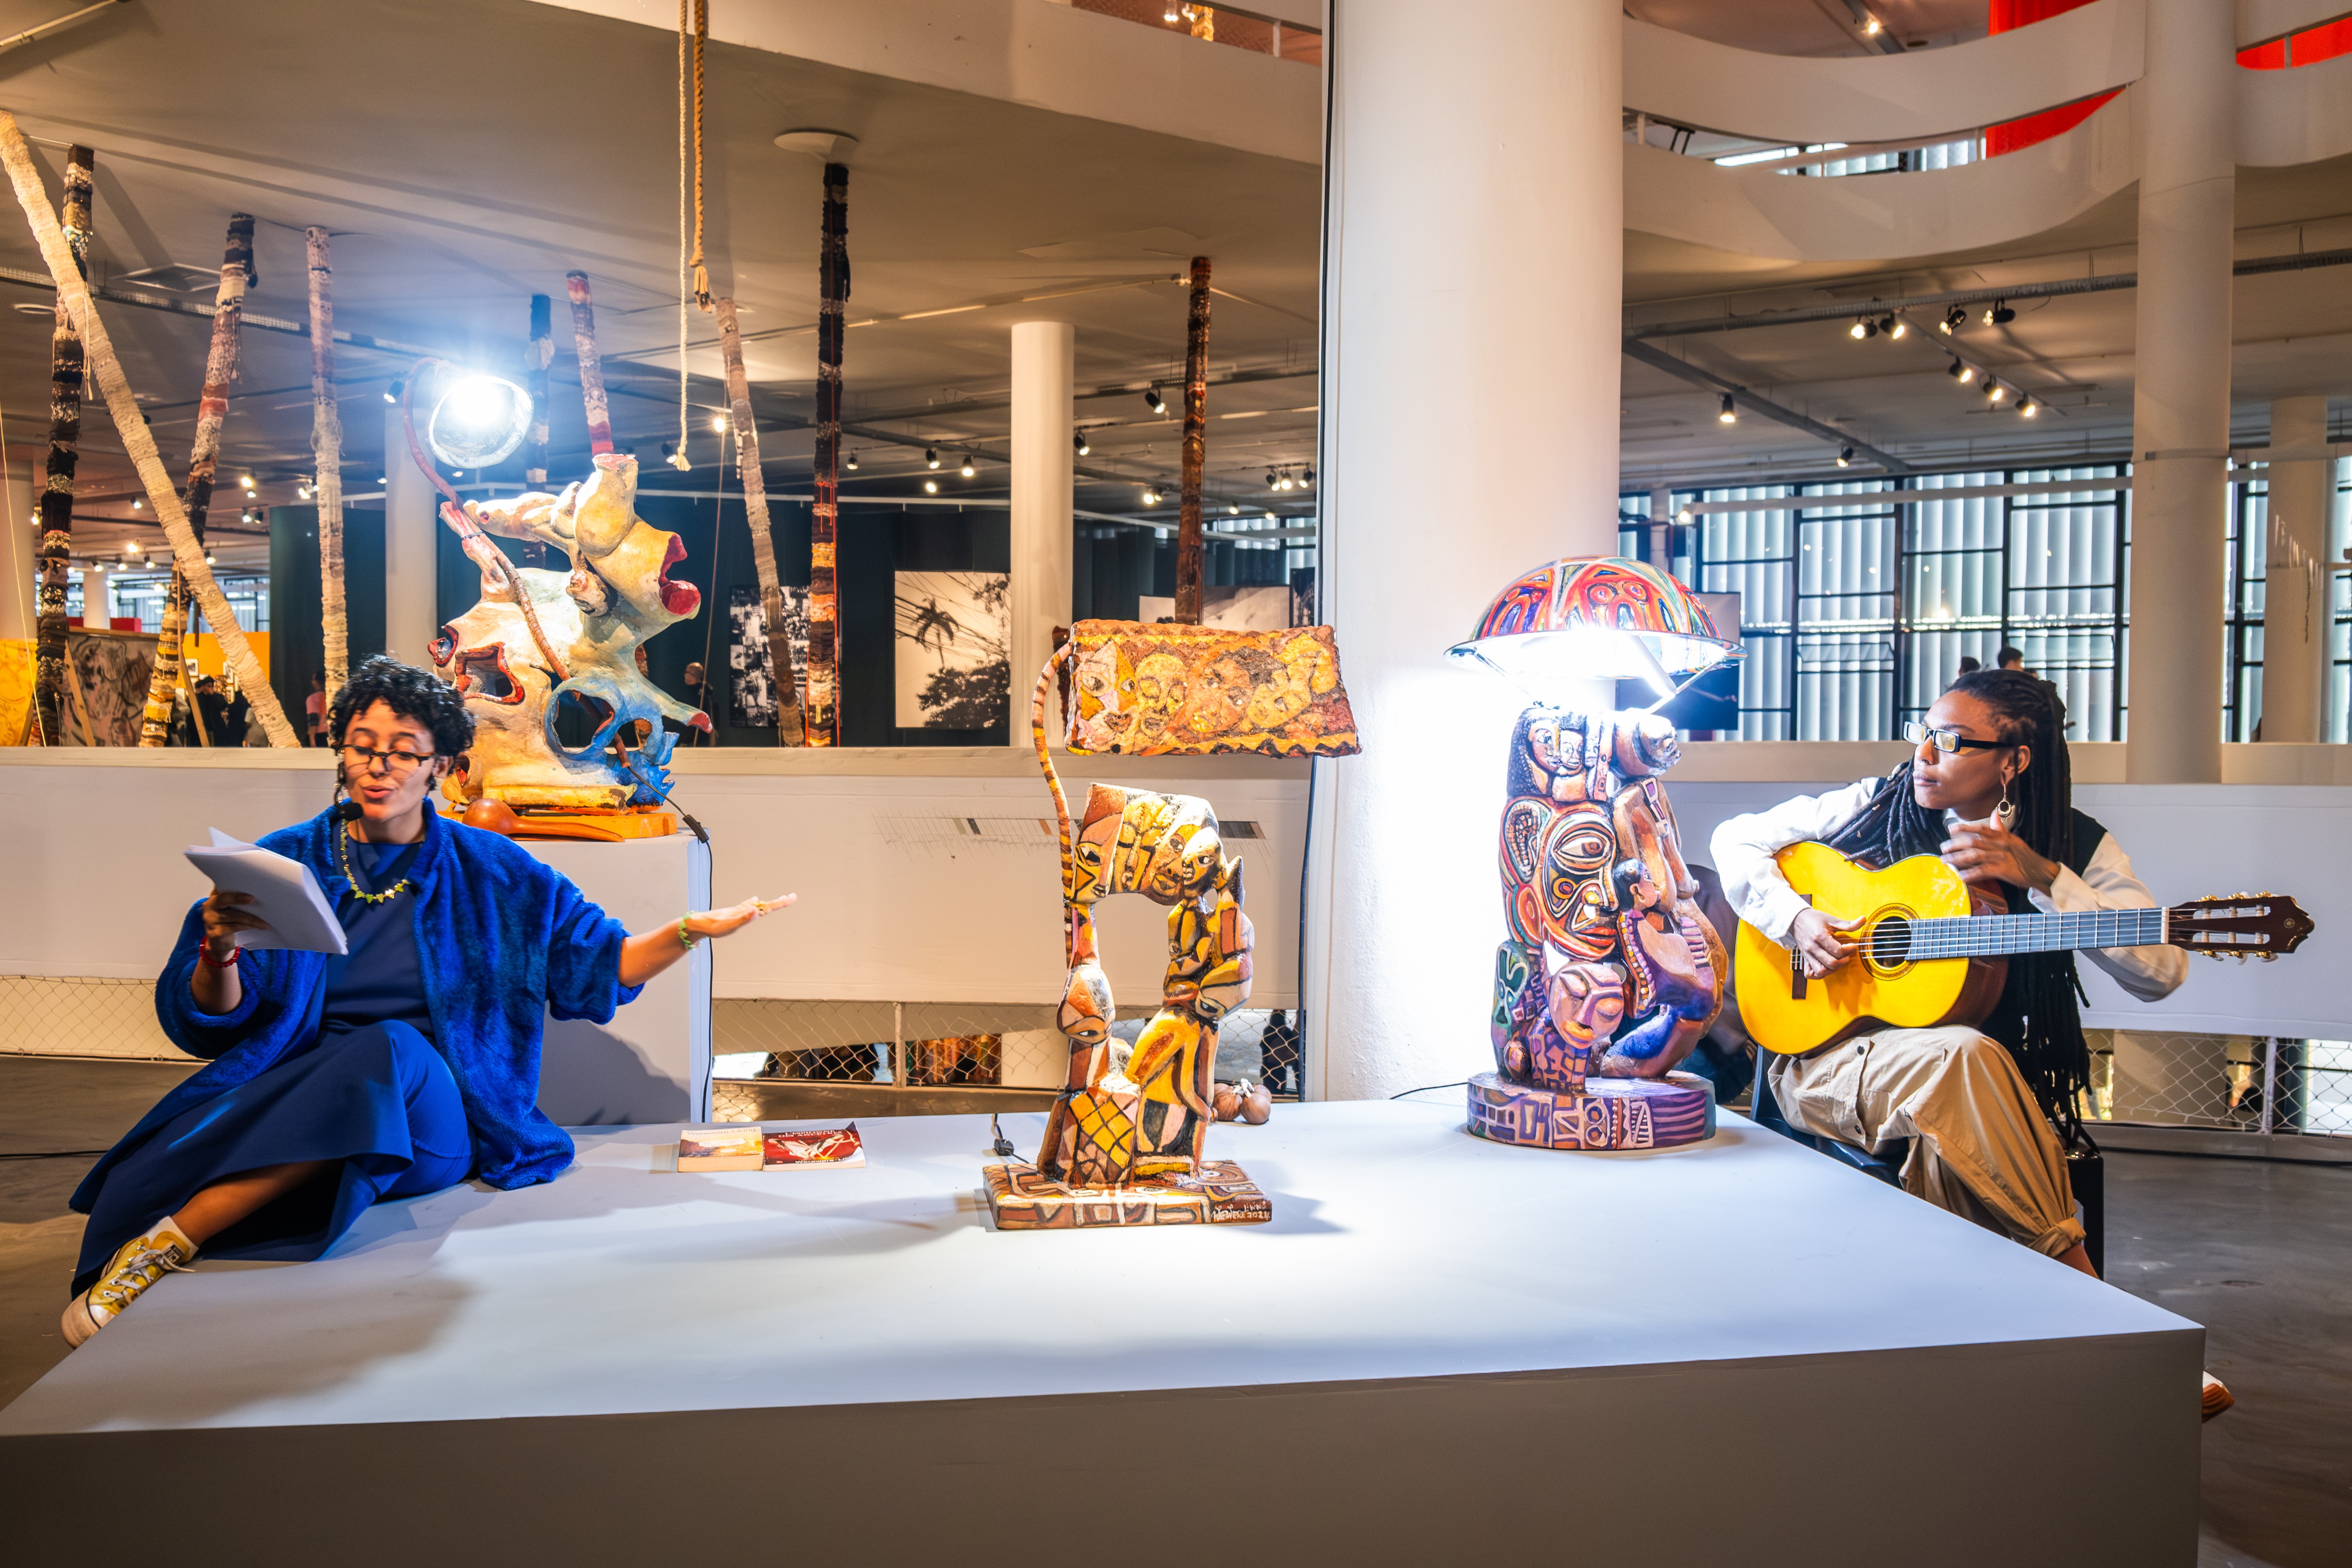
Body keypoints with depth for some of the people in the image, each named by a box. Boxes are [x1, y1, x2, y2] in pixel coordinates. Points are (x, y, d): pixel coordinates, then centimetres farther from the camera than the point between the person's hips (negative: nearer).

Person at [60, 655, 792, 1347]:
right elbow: (205, 1026, 6)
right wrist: (218, 954, -16)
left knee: (393, 1049, -35)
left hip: (430, 1120, 1)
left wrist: (691, 930, -3)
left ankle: (170, 1241, -30)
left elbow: (600, 965, 13)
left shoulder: (491, 872, 11)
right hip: (285, 1090, 0)